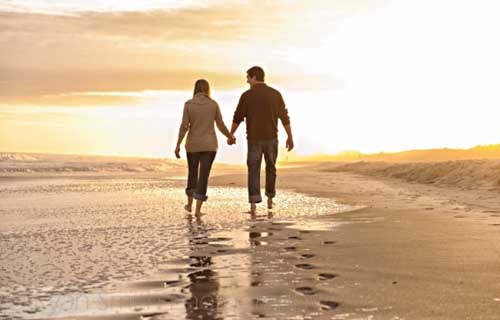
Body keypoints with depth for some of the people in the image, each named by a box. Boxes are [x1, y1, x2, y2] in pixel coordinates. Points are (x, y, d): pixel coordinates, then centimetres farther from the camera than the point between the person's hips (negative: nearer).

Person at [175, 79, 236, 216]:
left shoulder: (188, 104, -6)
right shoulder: (213, 104, -3)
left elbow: (184, 126, -11)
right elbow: (221, 125, 1)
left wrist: (178, 145, -7)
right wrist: (230, 137, 18)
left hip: (193, 144, 1)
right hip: (209, 144, 0)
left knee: (192, 173, 19)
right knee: (204, 175, 1)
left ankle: (189, 204, 31)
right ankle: (198, 210, -4)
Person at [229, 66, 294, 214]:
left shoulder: (246, 95, -6)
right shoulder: (275, 94, -1)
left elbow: (237, 118, -3)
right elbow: (284, 117, 0)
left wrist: (230, 135, 12)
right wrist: (290, 137, 8)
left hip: (254, 139, -2)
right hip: (271, 138, 2)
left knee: (253, 171, 3)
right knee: (271, 168, 20)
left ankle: (253, 203, -9)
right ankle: (270, 199, 28)